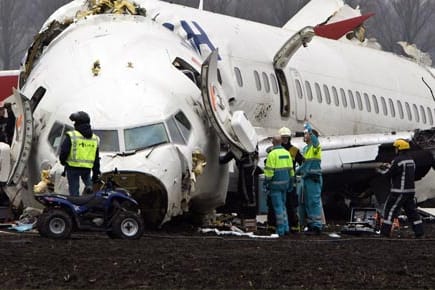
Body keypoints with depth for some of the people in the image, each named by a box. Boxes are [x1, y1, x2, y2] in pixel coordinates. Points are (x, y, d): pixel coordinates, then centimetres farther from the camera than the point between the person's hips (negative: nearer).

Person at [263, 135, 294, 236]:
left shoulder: (272, 154, -14)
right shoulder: (286, 153, 7)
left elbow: (269, 171, -16)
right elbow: (290, 169, 11)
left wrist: (266, 183, -9)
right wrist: (291, 183, 18)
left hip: (275, 183, -6)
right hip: (284, 182, 6)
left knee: (278, 206, -3)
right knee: (282, 205, 17)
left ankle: (281, 230, -3)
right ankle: (286, 227, 14)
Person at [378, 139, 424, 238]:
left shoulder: (398, 160, -16)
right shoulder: (411, 160, 12)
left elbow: (389, 173, -12)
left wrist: (383, 169, 8)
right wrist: (389, 166, 18)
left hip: (399, 192, -8)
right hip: (410, 190, 8)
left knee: (390, 210, 0)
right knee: (411, 211, 13)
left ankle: (385, 232, -1)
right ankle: (419, 231, 9)